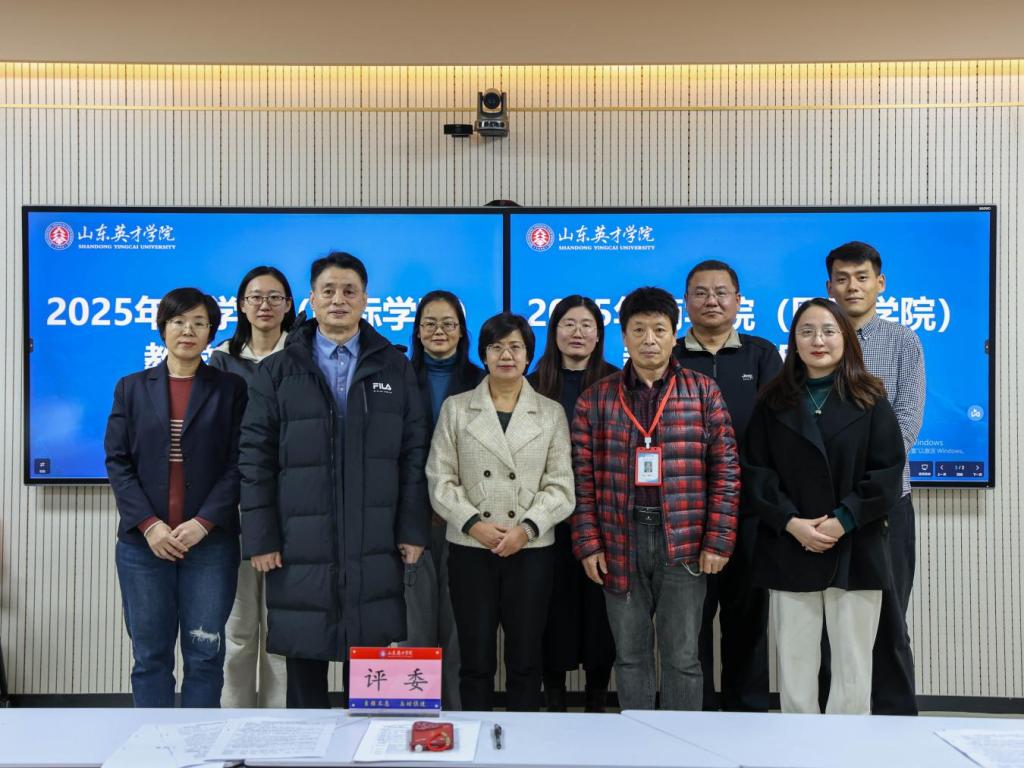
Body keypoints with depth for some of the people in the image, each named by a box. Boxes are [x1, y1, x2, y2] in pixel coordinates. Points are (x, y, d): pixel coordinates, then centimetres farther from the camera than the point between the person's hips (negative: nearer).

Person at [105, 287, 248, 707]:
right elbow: (117, 461, 3)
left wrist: (203, 523, -12)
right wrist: (149, 524, -9)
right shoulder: (131, 388, 10)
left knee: (205, 654, 3)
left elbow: (239, 463, -2)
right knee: (150, 654, 7)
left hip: (210, 541, -1)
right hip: (143, 541, 2)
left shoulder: (231, 388, 5)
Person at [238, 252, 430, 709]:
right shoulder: (277, 371, 5)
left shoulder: (394, 367, 7)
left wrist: (413, 529, -1)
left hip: (374, 550, 1)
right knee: (304, 660, 10)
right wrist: (259, 537, -4)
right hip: (299, 548, 0)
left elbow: (413, 452, 5)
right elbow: (255, 457, 1)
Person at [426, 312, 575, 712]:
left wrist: (527, 528, -13)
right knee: (476, 660, 5)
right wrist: (473, 523, -12)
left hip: (532, 549, 0)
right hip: (470, 548, 0)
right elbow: (440, 479, 1)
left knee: (525, 660, 7)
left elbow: (560, 486, 1)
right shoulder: (455, 408, 7)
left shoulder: (551, 413, 8)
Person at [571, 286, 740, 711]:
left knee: (682, 657, 7)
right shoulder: (596, 398, 5)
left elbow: (725, 469, 1)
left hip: (683, 543, -1)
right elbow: (583, 477, 4)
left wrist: (718, 541, -5)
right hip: (620, 543, 1)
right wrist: (588, 543, -2)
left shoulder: (704, 392, 2)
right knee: (630, 655, 12)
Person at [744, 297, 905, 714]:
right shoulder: (773, 402, 7)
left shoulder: (869, 399, 4)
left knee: (853, 669, 4)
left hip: (855, 550, 0)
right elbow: (755, 471, 0)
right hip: (790, 551, 1)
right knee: (794, 668, 5)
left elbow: (888, 470, -2)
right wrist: (791, 522, -13)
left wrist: (844, 520, -13)